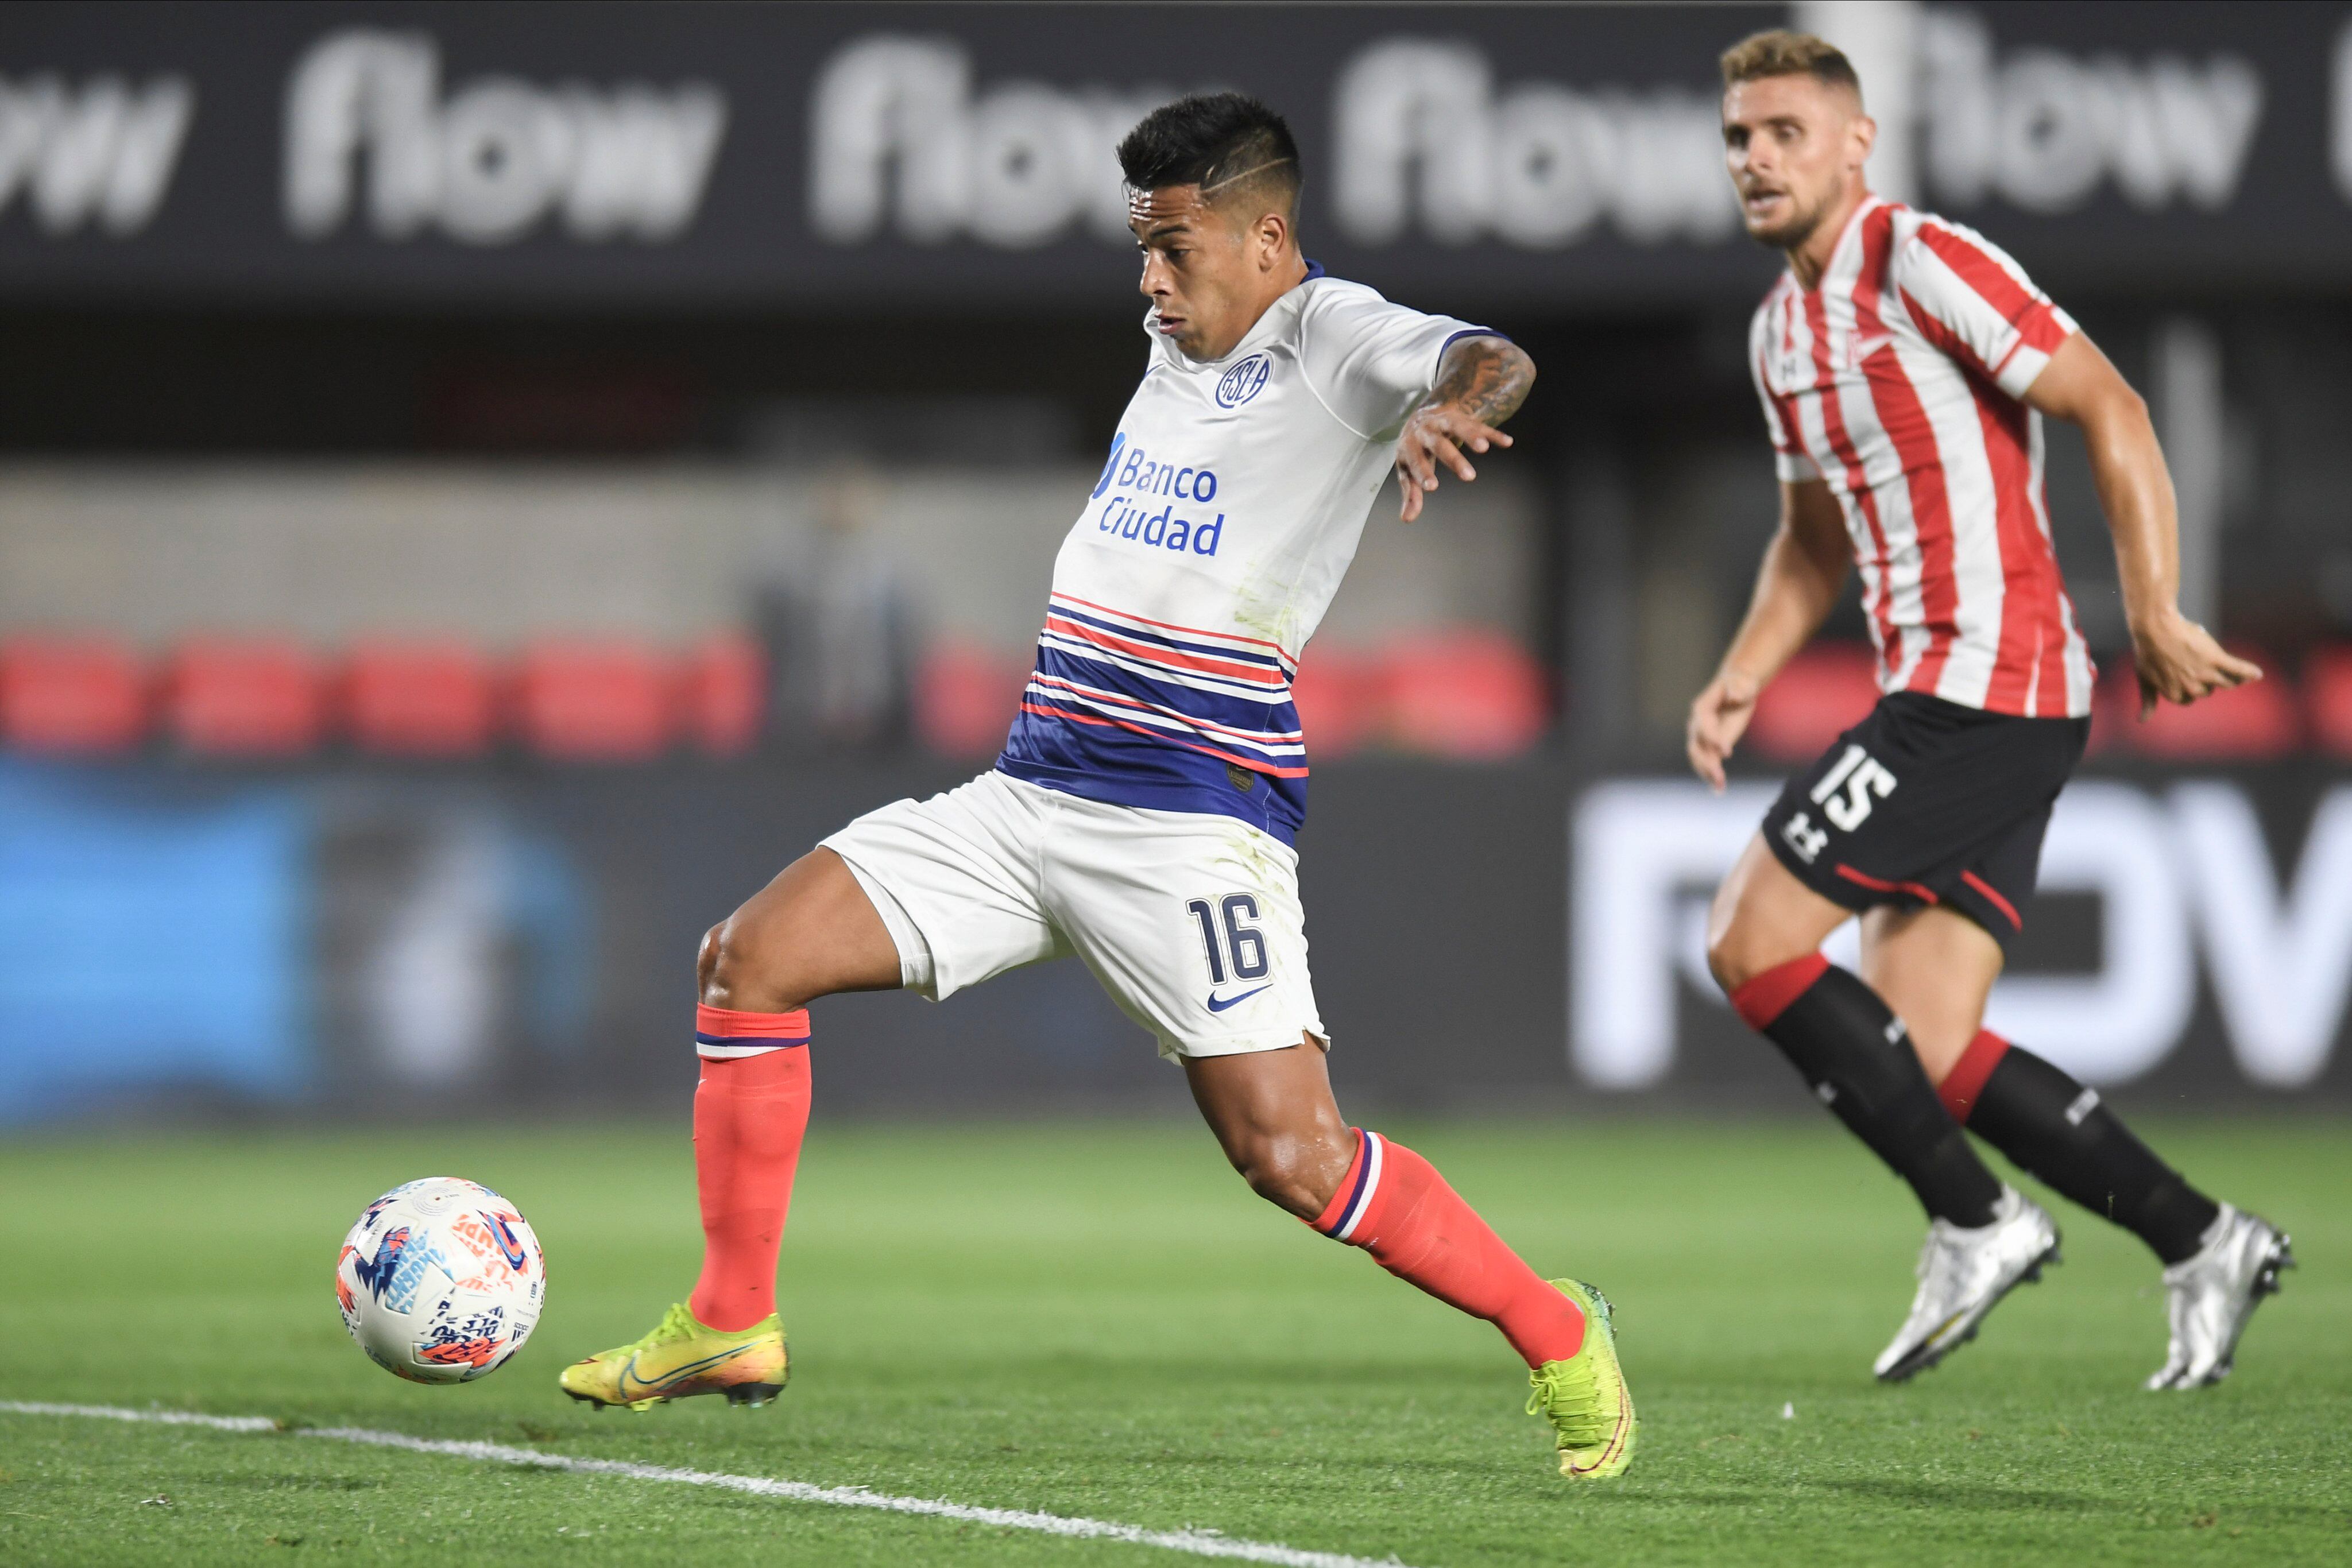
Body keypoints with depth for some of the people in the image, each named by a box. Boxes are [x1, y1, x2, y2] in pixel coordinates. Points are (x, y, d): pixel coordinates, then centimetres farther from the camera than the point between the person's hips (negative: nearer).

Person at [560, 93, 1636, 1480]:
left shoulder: (1334, 336, -6)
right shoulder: (1183, 345, 18)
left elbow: (1494, 363, -27)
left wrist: (1455, 406, -46)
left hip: (1194, 823, -8)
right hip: (1034, 793, 8)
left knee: (1289, 1150, -15)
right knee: (756, 956, -1)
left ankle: (1558, 1337, 6)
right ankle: (731, 1326, 7)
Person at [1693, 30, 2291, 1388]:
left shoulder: (1922, 264, -10)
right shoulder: (1783, 329, 18)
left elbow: (2110, 408, -14)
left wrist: (2157, 615, -20)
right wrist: (1743, 676, 14)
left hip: (1984, 687, -9)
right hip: (1946, 699, 9)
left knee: (1752, 941, -10)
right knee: (1926, 1051, 3)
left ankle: (1975, 1223, -4)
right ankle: (2200, 1242, 9)